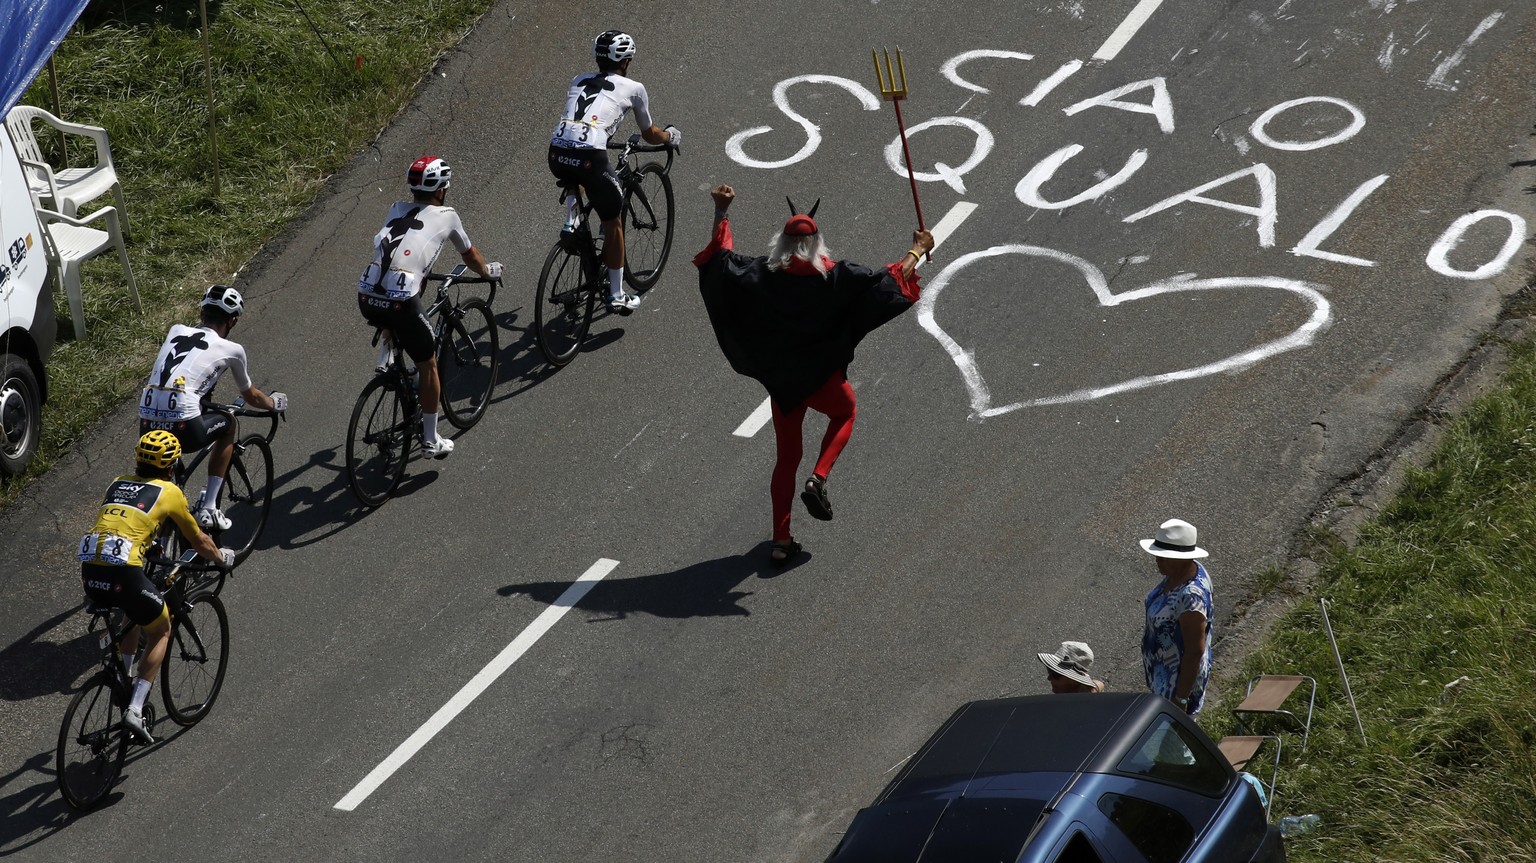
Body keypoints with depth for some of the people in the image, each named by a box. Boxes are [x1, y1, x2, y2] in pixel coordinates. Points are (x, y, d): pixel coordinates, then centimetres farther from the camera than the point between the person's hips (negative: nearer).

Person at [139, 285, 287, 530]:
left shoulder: (176, 331, 21)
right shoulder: (231, 350, 12)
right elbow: (251, 397, 28)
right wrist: (274, 403, 51)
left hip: (147, 427, 4)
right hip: (183, 429, -4)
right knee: (227, 422, 28)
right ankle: (208, 508, 22)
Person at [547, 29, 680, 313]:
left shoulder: (578, 81, 26)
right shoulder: (633, 88, 15)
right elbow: (649, 135, 28)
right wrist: (670, 136, 50)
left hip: (557, 154, 4)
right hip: (590, 157, -4)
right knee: (613, 223, 15)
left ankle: (570, 223, 21)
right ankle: (617, 295, 19)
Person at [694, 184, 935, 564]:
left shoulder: (762, 276, -10)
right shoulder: (835, 277, -16)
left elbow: (721, 258, 1)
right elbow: (887, 280, -10)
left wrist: (721, 213, 8)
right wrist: (918, 250, 5)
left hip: (780, 381, 2)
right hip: (822, 376, -2)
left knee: (787, 455, 16)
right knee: (844, 414, 31)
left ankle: (781, 540, 13)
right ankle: (818, 480, 8)